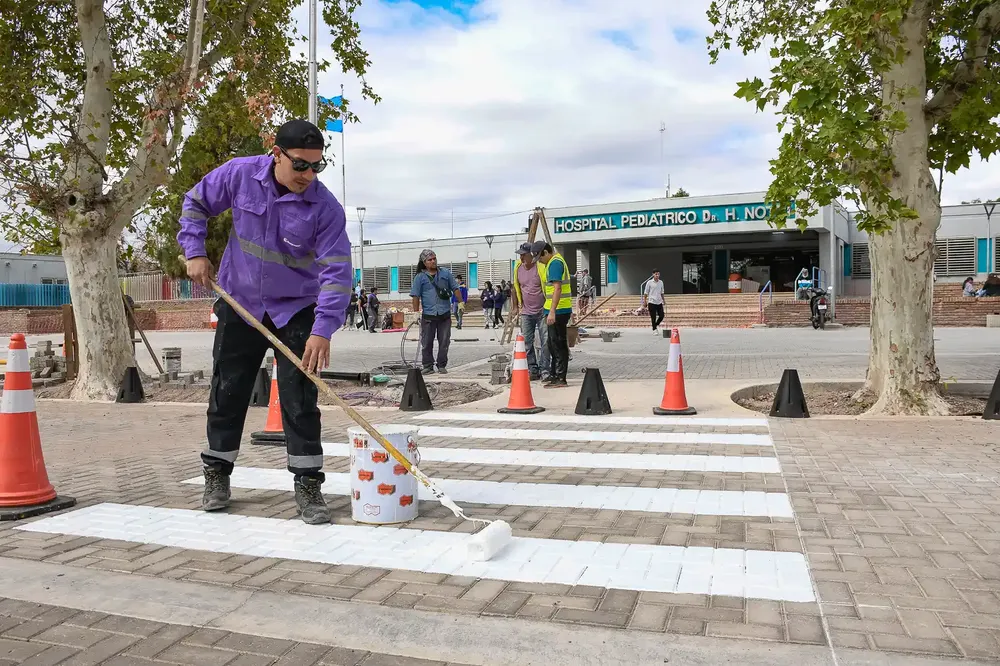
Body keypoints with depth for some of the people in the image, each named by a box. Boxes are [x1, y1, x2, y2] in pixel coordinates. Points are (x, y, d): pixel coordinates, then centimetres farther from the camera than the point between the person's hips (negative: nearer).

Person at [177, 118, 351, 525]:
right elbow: (196, 203, 5)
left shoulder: (326, 208, -20)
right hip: (239, 304, 2)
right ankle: (217, 474, 28)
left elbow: (336, 271, -24)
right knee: (227, 392, 10)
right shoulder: (240, 175, -12)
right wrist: (195, 251, -6)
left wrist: (323, 329, -33)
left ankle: (307, 485, 5)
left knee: (300, 398, -6)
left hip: (296, 310, -2)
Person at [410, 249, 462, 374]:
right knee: (426, 343, 3)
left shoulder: (446, 273, 8)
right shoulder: (420, 277, 2)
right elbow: (416, 296, 1)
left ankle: (442, 366, 15)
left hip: (445, 314, 2)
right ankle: (428, 366, 13)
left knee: (444, 342, 5)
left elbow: (455, 288, 13)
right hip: (428, 315, -1)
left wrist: (461, 302, 7)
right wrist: (416, 312, -5)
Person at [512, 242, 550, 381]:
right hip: (526, 312, 5)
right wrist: (515, 306, 13)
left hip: (542, 311, -5)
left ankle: (544, 370, 3)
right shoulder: (518, 267, 3)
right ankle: (533, 370, 12)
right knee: (526, 342, 4)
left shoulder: (541, 267, -13)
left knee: (545, 342, -4)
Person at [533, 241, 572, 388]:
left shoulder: (555, 263, -15)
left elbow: (557, 288, -23)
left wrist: (552, 311, -27)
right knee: (554, 345, 16)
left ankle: (560, 378, 1)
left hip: (558, 311, -11)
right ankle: (554, 375, 25)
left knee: (558, 345, -5)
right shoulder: (555, 261, 18)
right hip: (559, 310, 11)